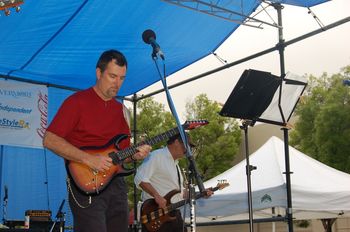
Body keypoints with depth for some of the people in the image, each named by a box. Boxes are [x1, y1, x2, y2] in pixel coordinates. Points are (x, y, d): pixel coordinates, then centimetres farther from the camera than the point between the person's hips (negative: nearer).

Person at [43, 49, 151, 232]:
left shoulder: (120, 109, 17)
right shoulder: (77, 101, -4)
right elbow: (49, 140, -12)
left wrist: (134, 155, -1)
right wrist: (88, 159, -20)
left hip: (116, 184, 7)